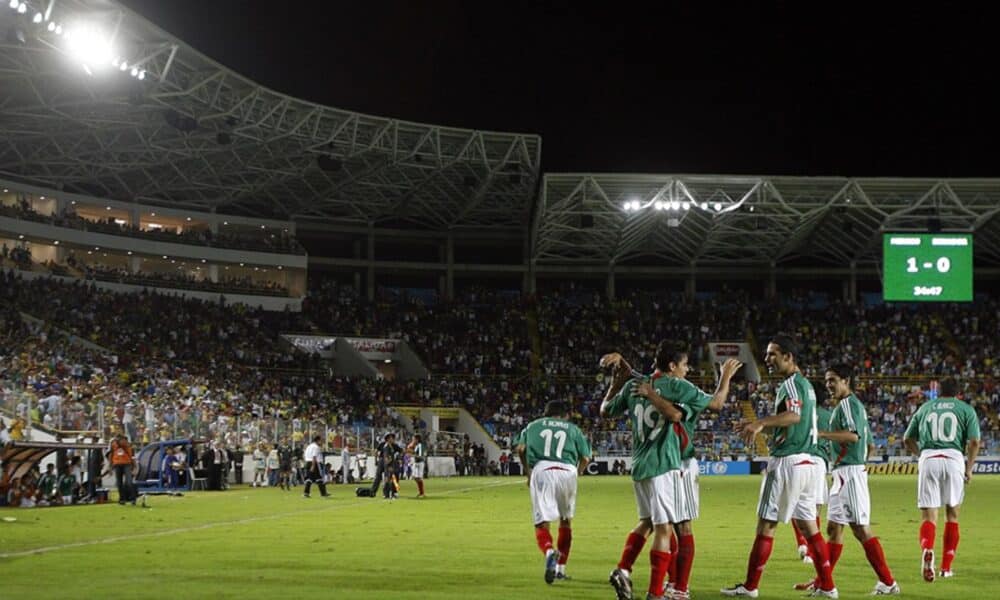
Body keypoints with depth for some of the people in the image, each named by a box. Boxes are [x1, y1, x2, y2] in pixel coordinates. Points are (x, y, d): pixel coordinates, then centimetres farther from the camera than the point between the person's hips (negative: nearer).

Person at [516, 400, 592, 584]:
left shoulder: (533, 425, 24)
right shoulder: (573, 429, 24)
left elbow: (520, 448, 10)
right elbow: (585, 457, 12)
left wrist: (528, 472, 20)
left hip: (541, 470, -1)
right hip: (567, 472, 1)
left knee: (541, 523, -4)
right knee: (566, 521, 21)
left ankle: (549, 551, -37)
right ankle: (561, 568, 25)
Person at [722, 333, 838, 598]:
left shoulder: (791, 383, -11)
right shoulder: (805, 384, 19)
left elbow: (794, 415, -30)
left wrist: (760, 422, -37)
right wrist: (761, 425, 27)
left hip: (788, 462, -9)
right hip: (810, 462, 9)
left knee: (766, 524, -2)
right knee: (808, 525, 12)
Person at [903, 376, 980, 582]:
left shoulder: (925, 407, 19)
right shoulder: (966, 409, 12)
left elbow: (908, 439, 21)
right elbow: (974, 442, -1)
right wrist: (969, 468, 8)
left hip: (928, 459, 1)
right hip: (953, 458, -1)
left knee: (928, 516, -1)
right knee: (952, 514, 15)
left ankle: (927, 550, -33)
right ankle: (946, 567, 16)